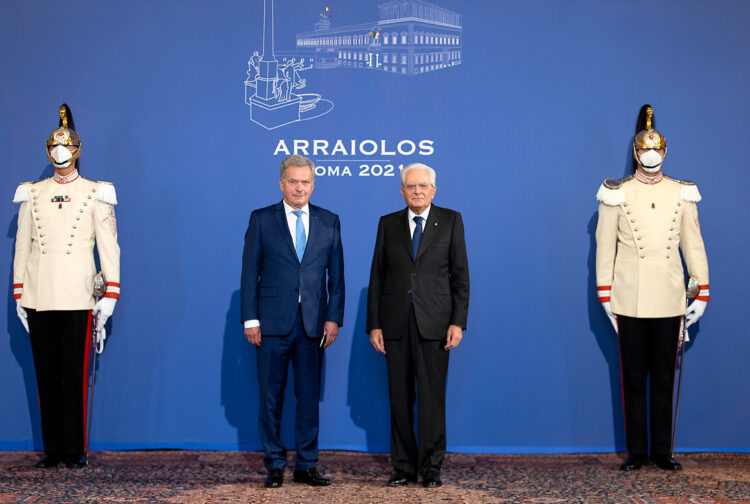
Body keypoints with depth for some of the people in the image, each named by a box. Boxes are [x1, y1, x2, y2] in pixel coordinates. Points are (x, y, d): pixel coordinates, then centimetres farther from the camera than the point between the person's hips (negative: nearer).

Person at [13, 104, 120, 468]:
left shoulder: (95, 193, 5)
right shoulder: (32, 193, 12)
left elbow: (109, 247, 3)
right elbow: (21, 247, 13)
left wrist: (110, 295, -4)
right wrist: (18, 295, 8)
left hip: (77, 300, -3)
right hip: (39, 299, 3)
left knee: (75, 376, -1)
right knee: (46, 376, 6)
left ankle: (75, 450, 9)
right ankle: (52, 450, 15)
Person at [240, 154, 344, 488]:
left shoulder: (329, 222, 9)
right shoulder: (261, 220, 3)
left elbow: (336, 274, 9)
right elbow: (250, 273, 1)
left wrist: (334, 317, 1)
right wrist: (250, 319, -5)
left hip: (313, 323, 2)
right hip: (272, 323, -1)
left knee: (309, 397, 6)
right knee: (271, 397, 4)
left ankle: (306, 466, 15)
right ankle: (275, 466, 15)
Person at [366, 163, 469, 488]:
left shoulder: (450, 221, 6)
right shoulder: (388, 224, 11)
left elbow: (460, 275, 3)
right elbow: (377, 276, 9)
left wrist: (458, 322, -6)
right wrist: (374, 324, 2)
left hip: (434, 323, -2)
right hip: (395, 323, 2)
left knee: (432, 397, -2)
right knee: (400, 397, 5)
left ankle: (431, 468, 8)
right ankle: (404, 467, 14)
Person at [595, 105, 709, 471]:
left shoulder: (682, 194, 7)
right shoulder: (617, 194, 1)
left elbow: (693, 245, 9)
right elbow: (605, 246, 2)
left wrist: (702, 292, 5)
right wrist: (605, 296, -2)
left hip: (669, 299, 2)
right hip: (630, 300, -2)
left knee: (664, 376, 7)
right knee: (633, 377, 4)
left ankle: (662, 451, 16)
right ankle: (637, 451, 13)